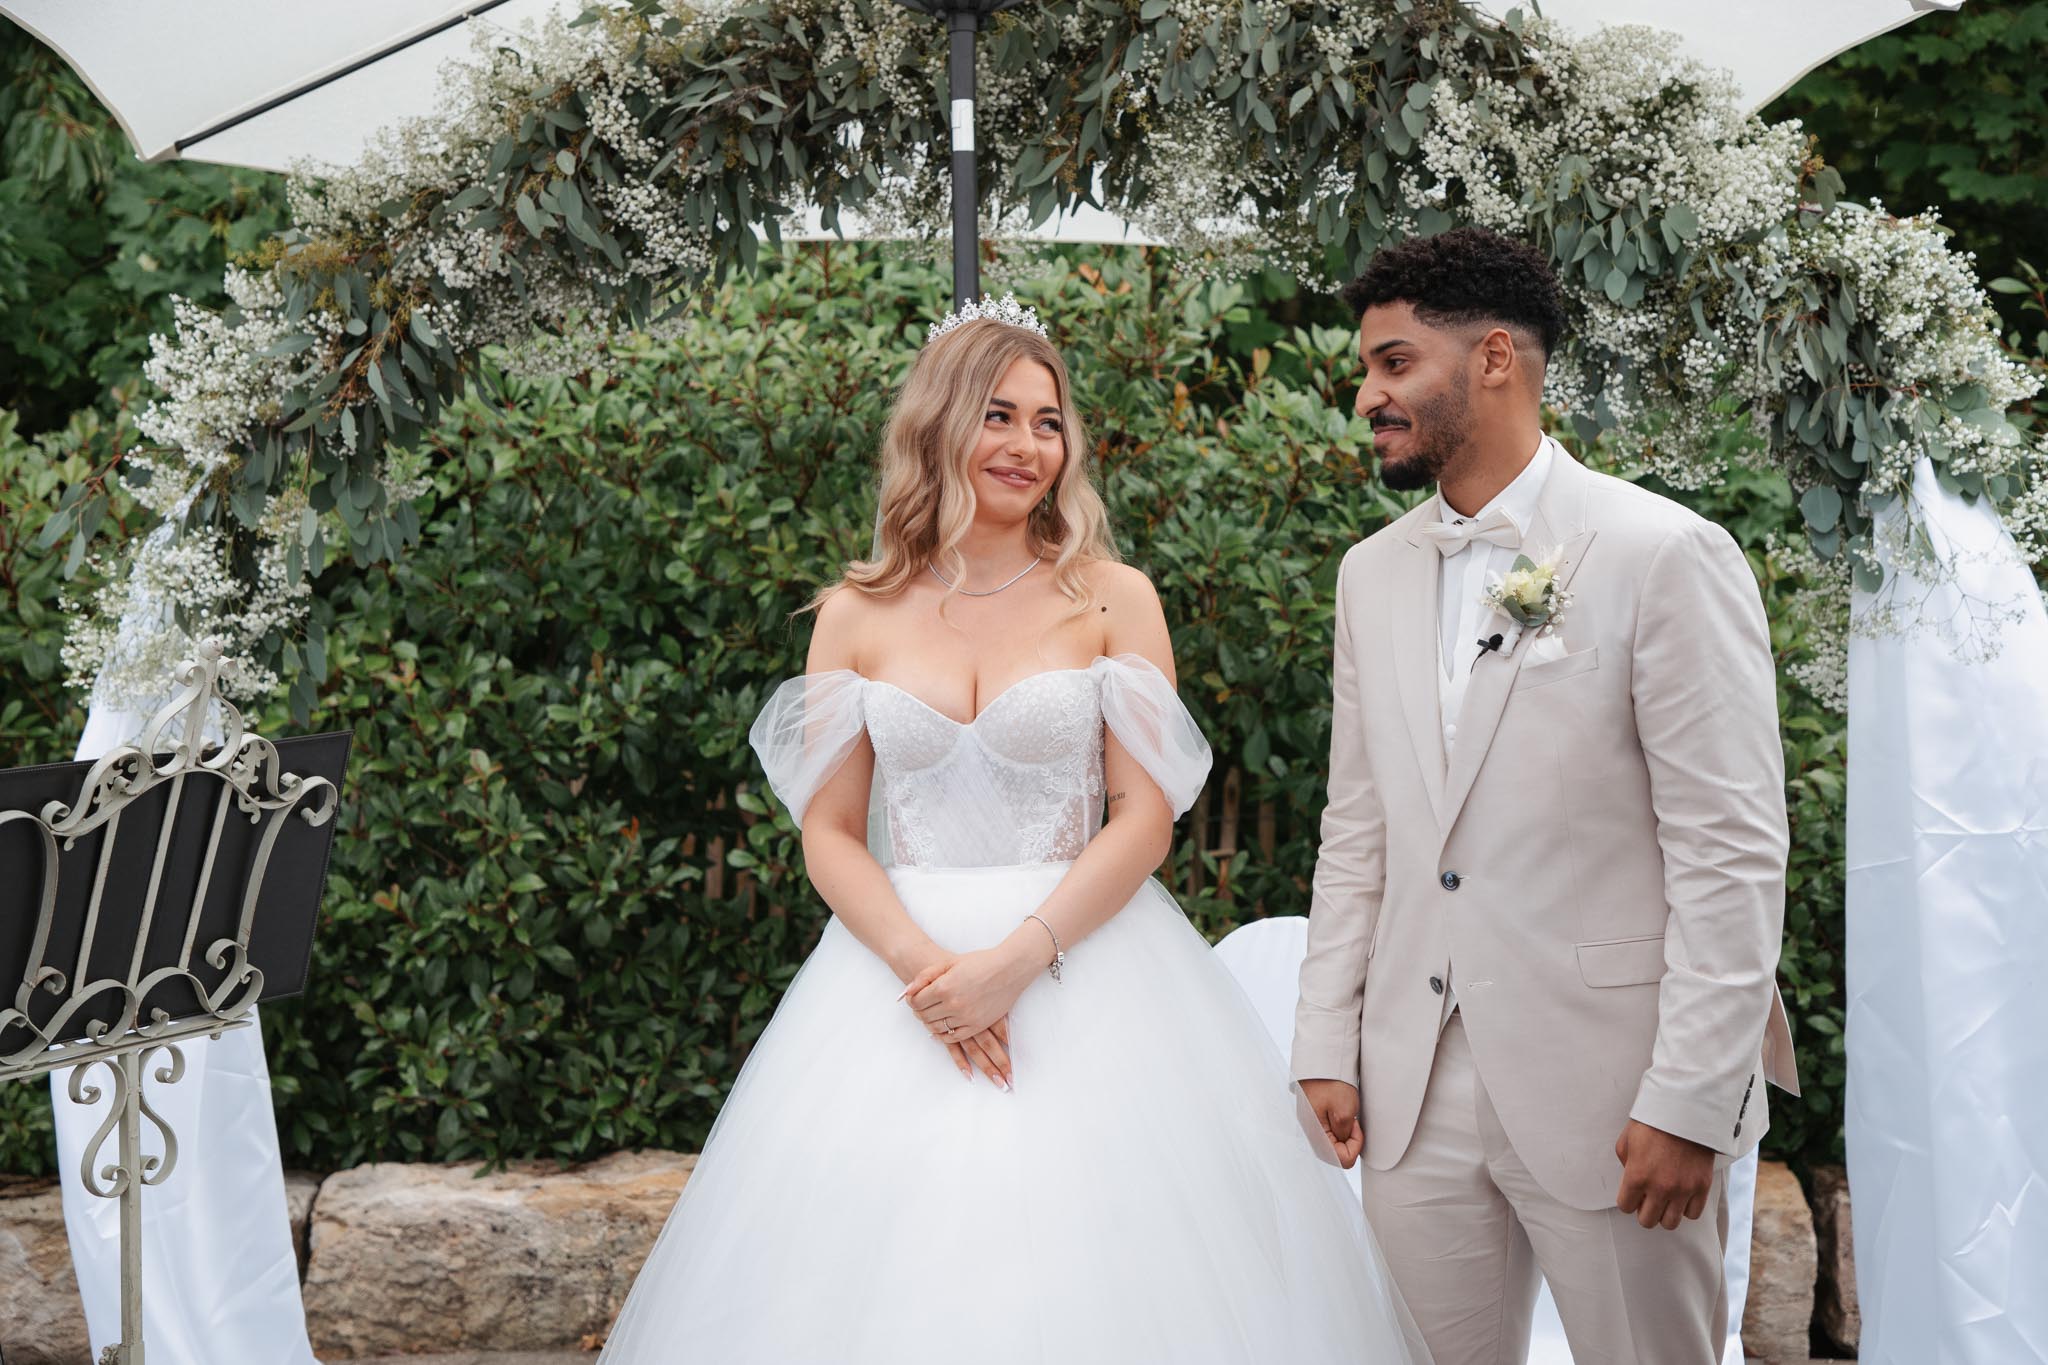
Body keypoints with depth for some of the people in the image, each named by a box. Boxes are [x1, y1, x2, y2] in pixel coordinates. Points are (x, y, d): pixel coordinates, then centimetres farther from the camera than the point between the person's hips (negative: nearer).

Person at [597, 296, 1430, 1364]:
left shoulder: (1113, 599, 1)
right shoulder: (857, 614, 5)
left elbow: (1145, 818, -5)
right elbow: (829, 835, 3)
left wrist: (1017, 958, -16)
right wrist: (922, 964, -14)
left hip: (1085, 968, -1)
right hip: (899, 969, 1)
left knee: (1099, 1268, 0)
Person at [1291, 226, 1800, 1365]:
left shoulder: (1664, 554, -9)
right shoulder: (1373, 574, 10)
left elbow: (1734, 854, -12)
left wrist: (1689, 1102, -14)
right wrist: (1327, 1046, 8)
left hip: (1607, 1092, -5)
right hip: (1414, 1096, 5)